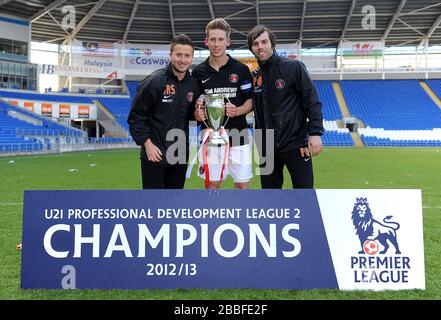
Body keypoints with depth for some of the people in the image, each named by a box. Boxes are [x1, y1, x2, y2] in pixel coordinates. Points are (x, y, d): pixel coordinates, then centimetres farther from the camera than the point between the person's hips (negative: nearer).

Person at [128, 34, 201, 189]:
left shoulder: (194, 84, 3)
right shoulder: (154, 81, -12)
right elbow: (136, 116, -9)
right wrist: (147, 144, -13)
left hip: (181, 156, 5)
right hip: (154, 154, -5)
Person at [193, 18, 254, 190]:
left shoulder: (241, 69, -1)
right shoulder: (198, 72, 4)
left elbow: (250, 102, 2)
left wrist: (237, 111, -17)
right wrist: (197, 114, -12)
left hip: (237, 135, -1)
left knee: (242, 185, 4)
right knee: (211, 185, 8)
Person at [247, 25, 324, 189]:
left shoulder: (294, 67, -5)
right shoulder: (254, 76, 7)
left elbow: (312, 102, -8)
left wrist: (315, 133, -17)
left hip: (295, 144, -4)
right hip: (266, 147, 5)